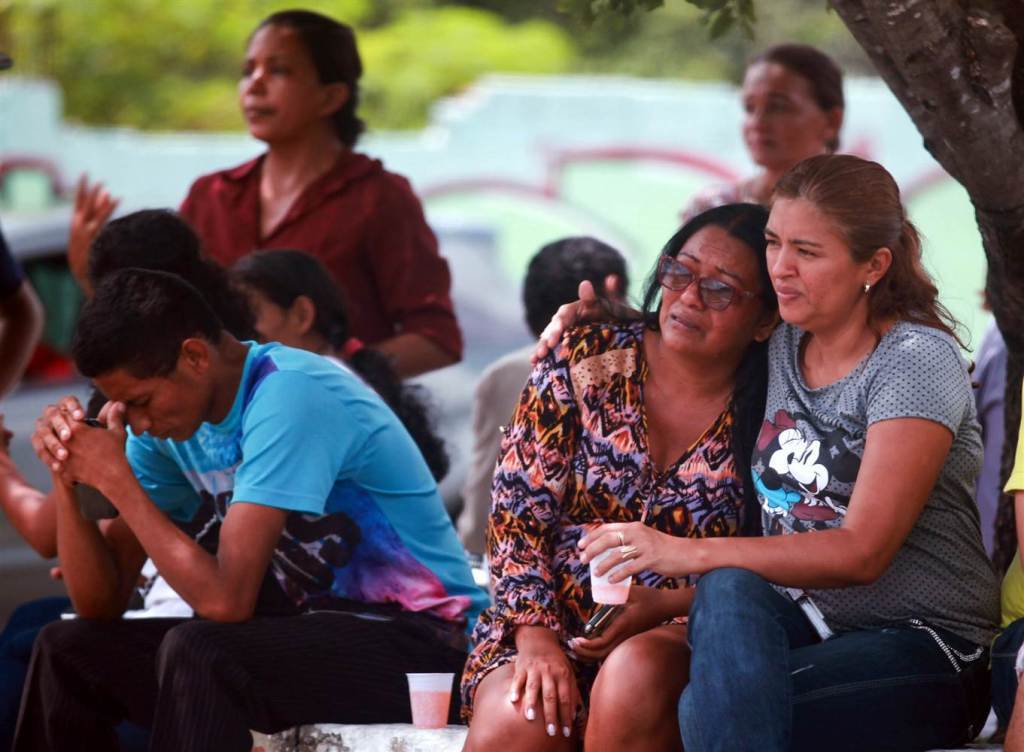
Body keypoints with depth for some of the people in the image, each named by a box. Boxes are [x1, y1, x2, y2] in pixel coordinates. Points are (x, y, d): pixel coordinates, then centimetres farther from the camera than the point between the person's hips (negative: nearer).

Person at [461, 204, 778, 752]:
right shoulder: (581, 366, 4)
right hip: (553, 620, 0)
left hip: (681, 629, 0)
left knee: (635, 673, -36)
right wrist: (536, 634, -11)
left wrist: (664, 605, -15)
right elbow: (518, 512, 2)